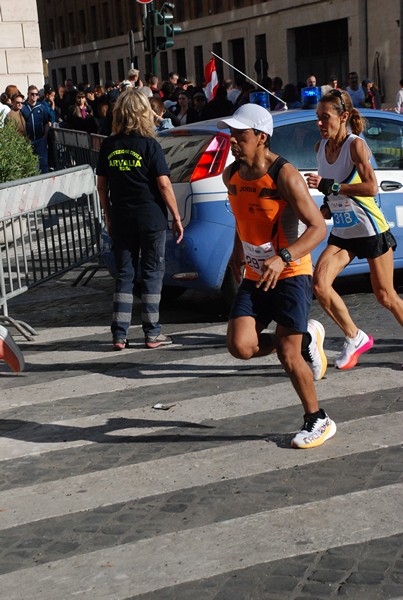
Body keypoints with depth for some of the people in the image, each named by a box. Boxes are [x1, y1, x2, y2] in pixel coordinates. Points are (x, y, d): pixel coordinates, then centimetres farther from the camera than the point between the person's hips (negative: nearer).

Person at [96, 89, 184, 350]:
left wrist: (109, 216, 18)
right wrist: (177, 218, -4)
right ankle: (152, 333, 9)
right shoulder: (149, 145, -9)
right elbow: (164, 184, -11)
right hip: (151, 218, -3)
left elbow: (102, 185, 8)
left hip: (121, 220, 4)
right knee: (152, 274, 6)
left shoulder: (109, 145, 3)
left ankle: (120, 334, 9)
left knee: (124, 274, 10)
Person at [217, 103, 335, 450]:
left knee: (288, 356, -6)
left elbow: (318, 227, -21)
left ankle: (318, 421, 17)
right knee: (241, 347, -10)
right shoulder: (232, 175, 4)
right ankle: (306, 338, 17)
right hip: (254, 277, 6)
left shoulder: (284, 175, -18)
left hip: (290, 275, -6)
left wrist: (283, 258, -34)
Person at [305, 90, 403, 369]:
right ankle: (355, 338, 7)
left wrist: (329, 186, -30)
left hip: (371, 231, -6)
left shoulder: (356, 145, -16)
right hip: (341, 233, 6)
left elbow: (371, 187, -27)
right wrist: (327, 208, 2)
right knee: (319, 284, -11)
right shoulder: (320, 148, 4)